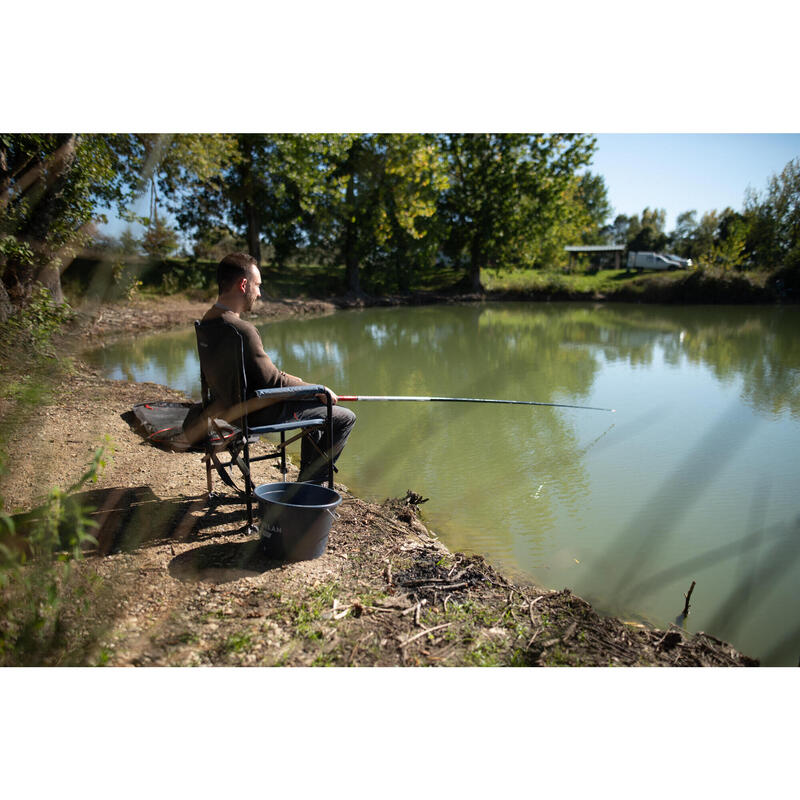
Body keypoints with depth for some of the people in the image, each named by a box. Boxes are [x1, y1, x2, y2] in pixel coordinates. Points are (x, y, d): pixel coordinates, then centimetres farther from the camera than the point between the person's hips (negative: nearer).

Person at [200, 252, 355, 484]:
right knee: (345, 418, -1)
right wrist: (319, 390, -8)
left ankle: (306, 478, 34)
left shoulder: (209, 319, 4)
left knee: (317, 406, 29)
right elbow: (272, 381, -22)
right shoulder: (242, 329, -28)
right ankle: (310, 483, 13)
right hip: (258, 412, -10)